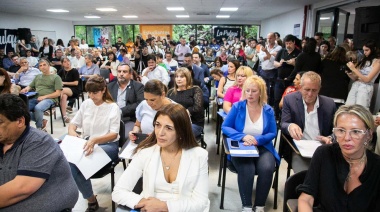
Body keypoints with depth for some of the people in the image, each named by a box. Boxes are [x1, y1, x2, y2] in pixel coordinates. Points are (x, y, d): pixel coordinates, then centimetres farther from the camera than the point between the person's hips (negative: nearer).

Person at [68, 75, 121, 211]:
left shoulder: (113, 107, -4)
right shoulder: (86, 104, 10)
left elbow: (114, 134, -11)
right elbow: (72, 124, 11)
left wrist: (95, 140, -30)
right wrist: (74, 136, -14)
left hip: (108, 146, -4)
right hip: (86, 143, 4)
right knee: (70, 161, -28)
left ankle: (91, 199, -8)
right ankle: (91, 200, -8)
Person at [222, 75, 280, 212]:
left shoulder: (268, 110, 4)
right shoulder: (237, 107, 0)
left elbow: (273, 133, 2)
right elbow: (225, 127, -3)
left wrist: (257, 139, -17)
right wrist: (243, 136, -18)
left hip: (262, 147, 2)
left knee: (267, 169, -29)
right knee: (246, 170, -32)